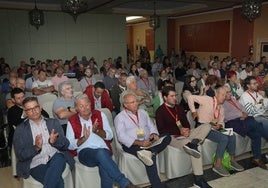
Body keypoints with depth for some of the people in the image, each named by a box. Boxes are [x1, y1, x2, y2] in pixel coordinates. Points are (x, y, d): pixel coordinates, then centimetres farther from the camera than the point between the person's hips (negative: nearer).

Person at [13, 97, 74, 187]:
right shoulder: (20, 129, 9)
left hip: (56, 159, 3)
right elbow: (20, 155, 1)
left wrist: (55, 141, -15)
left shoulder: (53, 122, 14)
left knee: (58, 158, -34)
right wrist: (36, 148, -18)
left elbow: (66, 145, 7)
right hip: (36, 164, -3)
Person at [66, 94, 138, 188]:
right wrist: (84, 138, -12)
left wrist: (97, 131, -10)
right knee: (101, 153, -36)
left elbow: (110, 136, 9)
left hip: (103, 150, 1)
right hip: (84, 152, -1)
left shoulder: (100, 115, 14)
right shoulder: (72, 121, 12)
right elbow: (70, 145, 6)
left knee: (104, 168, -35)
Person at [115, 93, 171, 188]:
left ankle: (149, 152, -35)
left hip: (148, 142, 6)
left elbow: (151, 125, 19)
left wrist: (154, 134, -6)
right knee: (151, 157, -32)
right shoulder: (120, 117, 1)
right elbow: (121, 136, -11)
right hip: (131, 145, -6)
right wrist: (140, 143, -21)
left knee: (167, 137, -18)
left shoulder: (142, 112, 20)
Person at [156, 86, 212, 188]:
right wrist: (180, 131, -16)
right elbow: (161, 130, -11)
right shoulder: (160, 111, -4)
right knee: (194, 149, -32)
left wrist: (187, 130, -9)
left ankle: (192, 143, -35)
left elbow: (186, 122, 17)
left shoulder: (179, 108, 17)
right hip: (172, 137, -7)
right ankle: (198, 179, -24)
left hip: (184, 134, 7)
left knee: (207, 126, -14)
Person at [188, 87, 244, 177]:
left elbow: (221, 121, 19)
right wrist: (193, 111, -13)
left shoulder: (221, 107, 14)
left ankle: (232, 160, 9)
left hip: (214, 128, 8)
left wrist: (219, 125, -6)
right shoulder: (207, 100, -10)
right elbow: (190, 97, -15)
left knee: (232, 136, -8)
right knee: (224, 138, -24)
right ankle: (217, 165, -13)